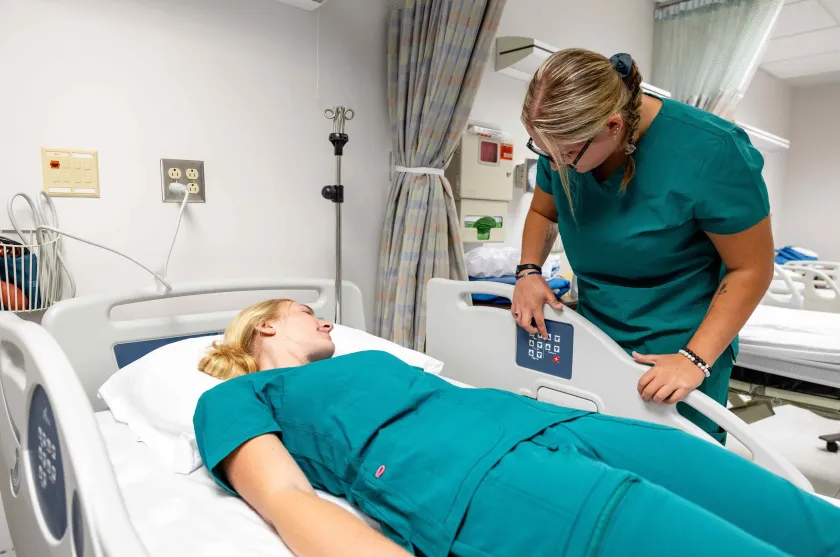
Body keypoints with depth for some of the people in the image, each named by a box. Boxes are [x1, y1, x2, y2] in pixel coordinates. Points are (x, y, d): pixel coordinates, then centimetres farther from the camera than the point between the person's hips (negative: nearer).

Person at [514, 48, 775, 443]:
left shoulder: (710, 152, -23)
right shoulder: (566, 139, -9)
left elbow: (751, 268, -13)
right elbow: (542, 212, 9)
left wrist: (695, 360, -19)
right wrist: (528, 270, -9)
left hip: (677, 351, -4)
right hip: (594, 339, 5)